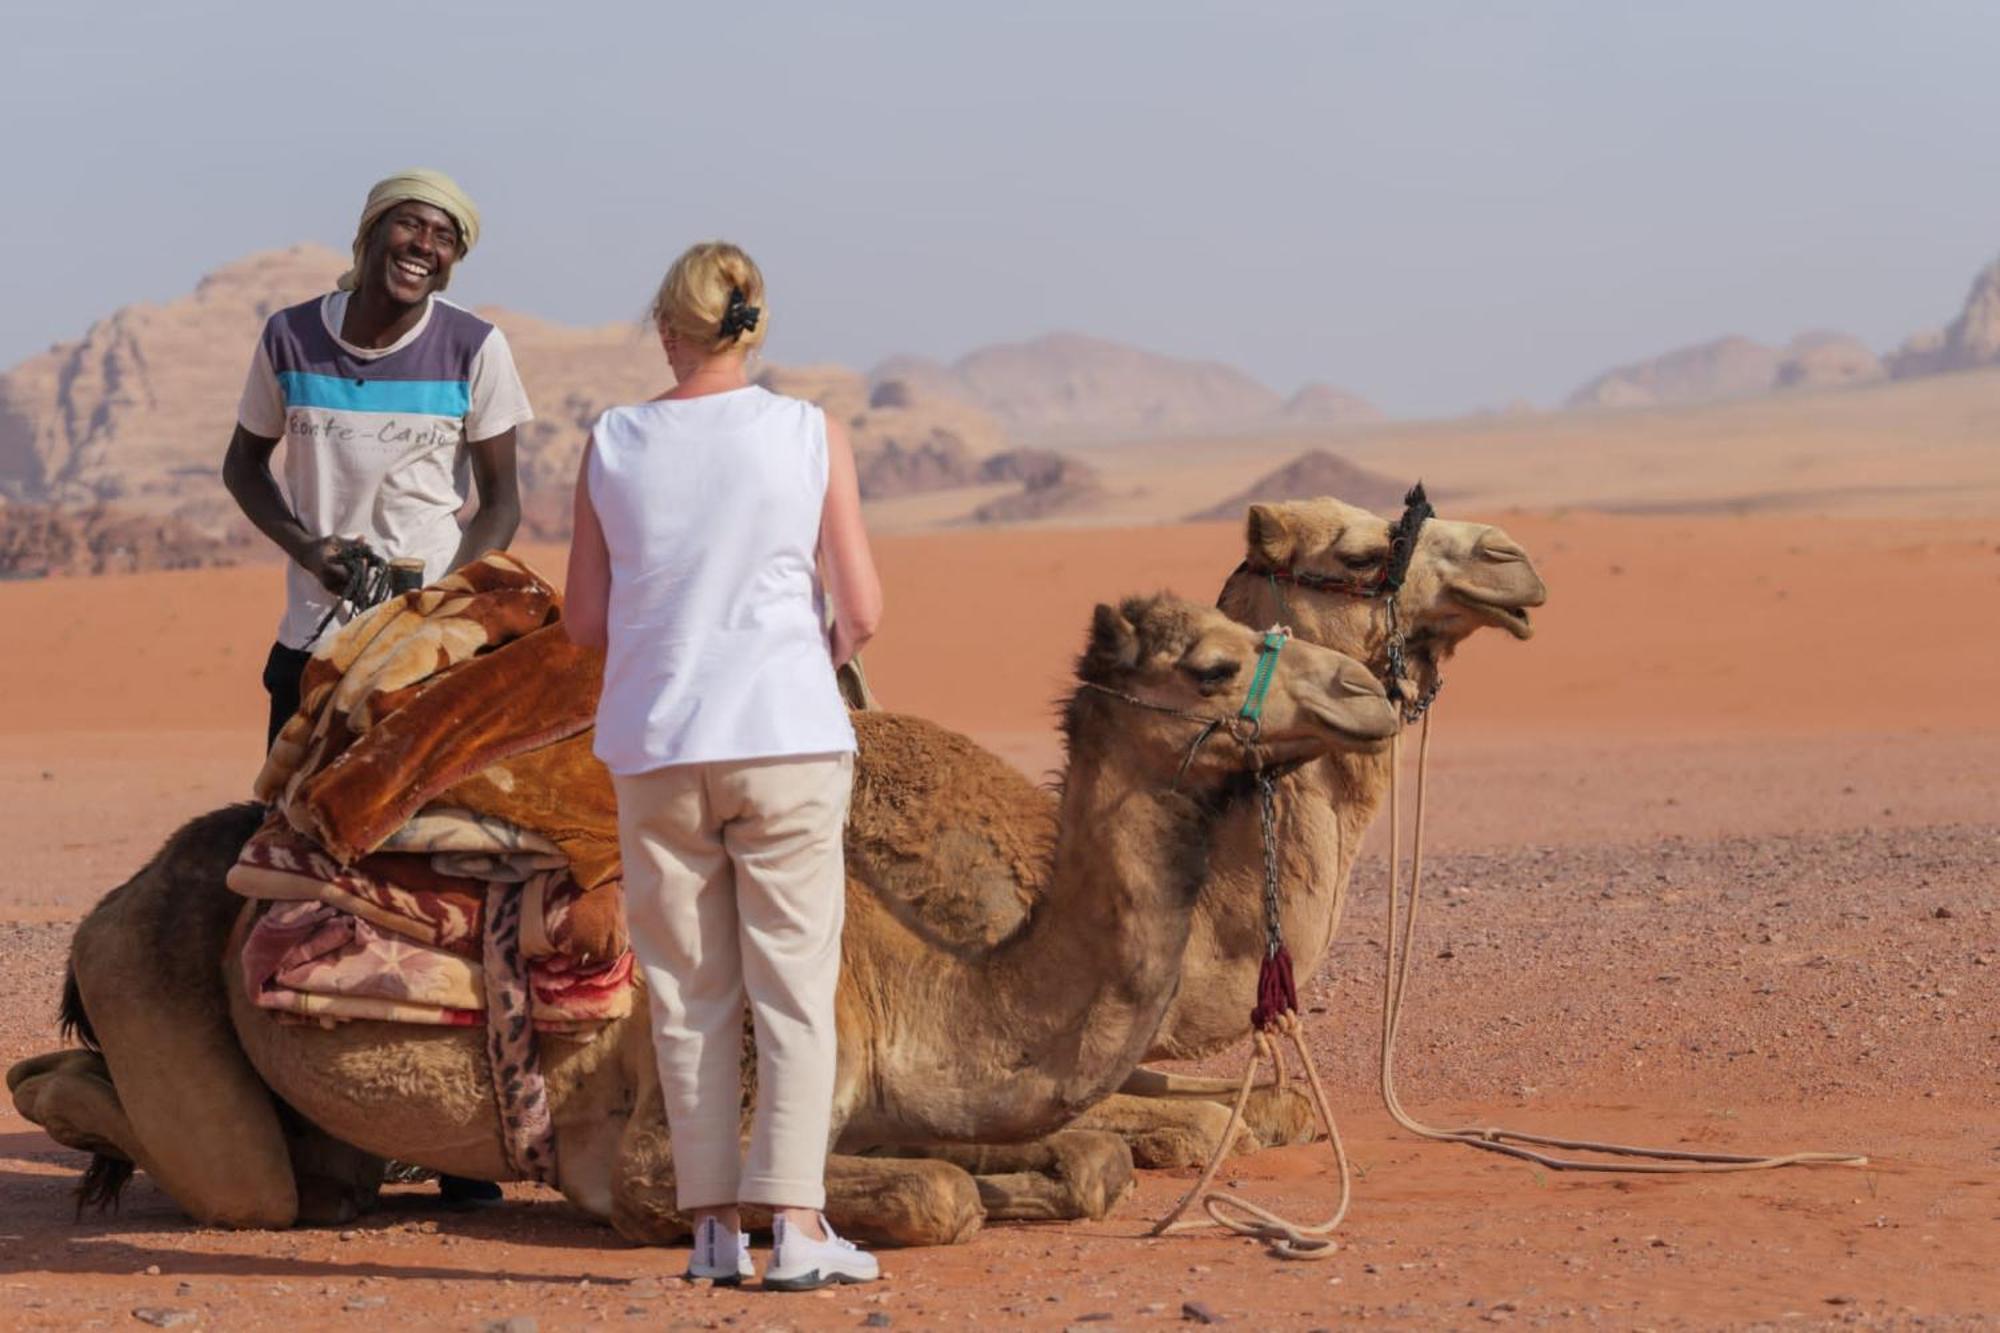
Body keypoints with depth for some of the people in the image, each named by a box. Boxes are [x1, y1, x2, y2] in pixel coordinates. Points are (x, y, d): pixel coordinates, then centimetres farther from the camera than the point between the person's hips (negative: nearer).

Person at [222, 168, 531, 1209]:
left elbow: (501, 501, 4)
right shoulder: (290, 340, 0)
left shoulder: (474, 350, -4)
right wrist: (308, 547, -6)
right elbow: (245, 465, 13)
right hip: (315, 637, 2)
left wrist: (444, 585, -13)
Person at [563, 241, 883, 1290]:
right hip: (786, 737, -2)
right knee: (792, 986, 3)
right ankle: (796, 1225, -2)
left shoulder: (613, 447, 1)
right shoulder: (809, 437, -4)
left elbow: (584, 621, 5)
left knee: (690, 993, 9)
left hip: (657, 748, 2)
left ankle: (714, 1226, 10)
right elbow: (861, 611, -2)